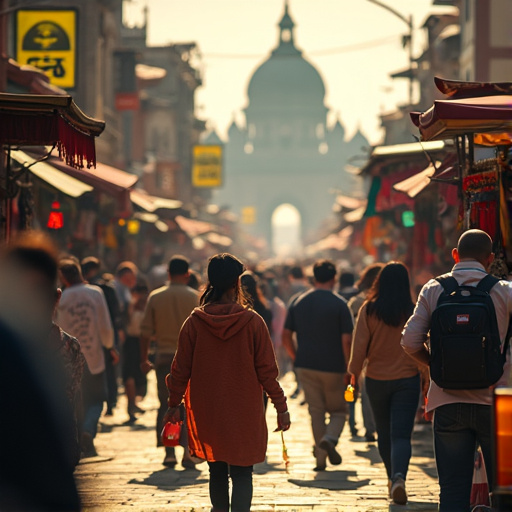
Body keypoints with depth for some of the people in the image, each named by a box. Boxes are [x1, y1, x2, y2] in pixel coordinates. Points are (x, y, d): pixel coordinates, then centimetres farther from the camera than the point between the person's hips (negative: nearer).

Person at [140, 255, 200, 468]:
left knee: (166, 405, 8)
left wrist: (144, 358, 10)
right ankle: (187, 451, -5)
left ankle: (169, 452, 4)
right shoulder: (195, 297, -3)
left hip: (164, 357, 2)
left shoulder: (155, 297, 3)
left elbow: (146, 331, 3)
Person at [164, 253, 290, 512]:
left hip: (207, 413, 2)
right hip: (244, 413, -2)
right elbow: (267, 370, -5)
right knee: (242, 474, 1)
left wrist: (174, 404, 14)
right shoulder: (252, 322, -9)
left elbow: (181, 368, 1)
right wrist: (281, 407, 4)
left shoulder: (195, 322, -5)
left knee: (217, 472, 17)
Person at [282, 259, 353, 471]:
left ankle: (320, 458, 6)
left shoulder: (298, 302, 5)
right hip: (333, 367, -3)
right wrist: (349, 370, -4)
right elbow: (346, 340, -12)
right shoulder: (339, 304, -7)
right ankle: (330, 438, -16)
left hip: (306, 366, 3)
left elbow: (286, 336, 5)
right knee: (338, 410, 12)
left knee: (316, 412, 10)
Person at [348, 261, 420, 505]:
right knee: (401, 434, -4)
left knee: (384, 433, 18)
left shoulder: (369, 310, -7)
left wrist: (354, 373, 6)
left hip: (376, 380, 1)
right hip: (407, 380, -1)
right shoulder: (413, 312, -7)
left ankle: (392, 479, 30)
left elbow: (359, 346, -6)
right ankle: (399, 477, -27)